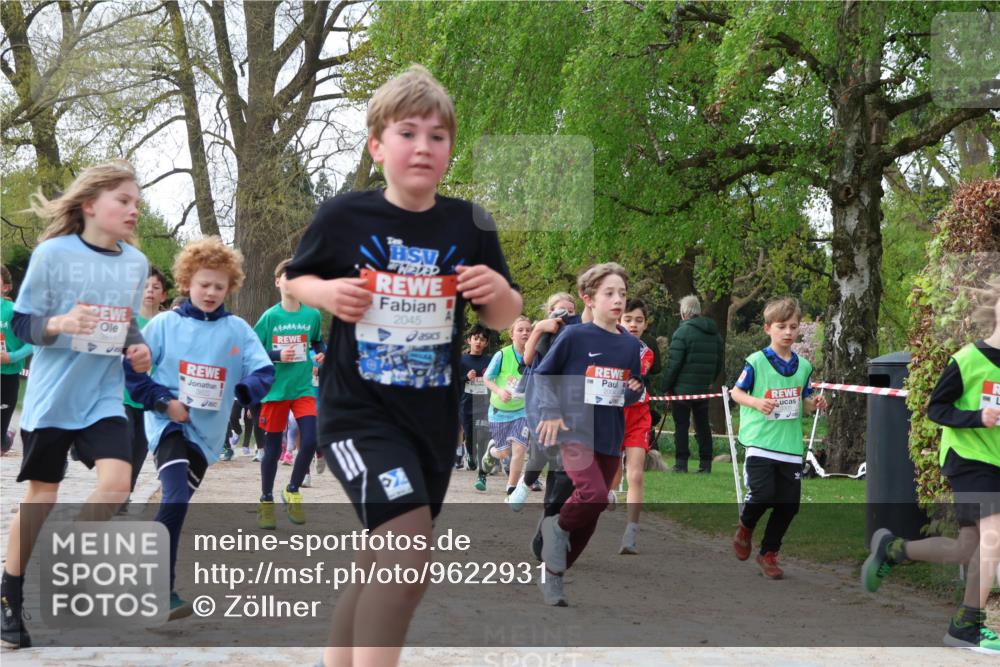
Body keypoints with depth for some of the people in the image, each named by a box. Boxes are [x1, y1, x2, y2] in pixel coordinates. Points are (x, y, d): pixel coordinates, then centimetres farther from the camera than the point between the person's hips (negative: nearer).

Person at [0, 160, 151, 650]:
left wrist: (137, 347, -2)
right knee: (40, 496, 4)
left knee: (116, 482, -14)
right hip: (52, 394, -4)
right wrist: (60, 324, -26)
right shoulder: (53, 253, -11)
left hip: (104, 396, 4)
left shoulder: (136, 262, 3)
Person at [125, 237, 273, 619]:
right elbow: (132, 368, -3)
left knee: (179, 505, 16)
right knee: (176, 498, -24)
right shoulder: (165, 324, -4)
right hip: (169, 425, -4)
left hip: (208, 433, 4)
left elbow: (264, 372, -3)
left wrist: (243, 390, -23)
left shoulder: (237, 330, 1)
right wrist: (163, 401, -13)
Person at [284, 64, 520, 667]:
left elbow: (504, 320, 8)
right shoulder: (343, 217, -7)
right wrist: (326, 293, -13)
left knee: (386, 564, 16)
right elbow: (295, 279, 8)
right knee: (410, 551, -22)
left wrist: (500, 291, -14)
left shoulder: (470, 227, -1)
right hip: (358, 410, -4)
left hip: (434, 417, 4)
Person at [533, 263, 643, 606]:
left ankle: (553, 573, 22)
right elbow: (542, 374, 0)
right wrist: (551, 412, -10)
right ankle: (557, 526, 3)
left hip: (610, 439, 6)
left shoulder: (631, 345, 7)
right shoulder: (574, 336, -8)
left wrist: (635, 392, -4)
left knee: (590, 516, 8)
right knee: (594, 494, -27)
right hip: (576, 433, -5)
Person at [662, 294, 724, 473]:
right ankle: (705, 462, 10)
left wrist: (666, 385, -6)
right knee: (703, 425, 10)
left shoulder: (683, 331, -12)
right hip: (704, 388, 6)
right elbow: (720, 361, 15)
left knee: (681, 425, 0)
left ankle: (682, 462, -2)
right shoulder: (714, 332, 9)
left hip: (682, 387, -6)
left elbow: (674, 363, -15)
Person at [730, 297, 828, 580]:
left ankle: (768, 553, 23)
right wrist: (757, 403, -17)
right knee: (762, 495, -15)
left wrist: (814, 404, -4)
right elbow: (736, 392, 1)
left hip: (791, 445, 5)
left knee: (789, 504, 4)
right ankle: (745, 528, 19)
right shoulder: (756, 362, -6)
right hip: (760, 442, -5)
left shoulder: (803, 366, 9)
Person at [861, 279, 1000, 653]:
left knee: (968, 551, 7)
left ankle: (891, 549, 31)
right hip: (968, 458, -7)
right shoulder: (968, 359, -11)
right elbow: (935, 408, -7)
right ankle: (967, 625, -9)